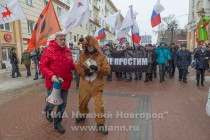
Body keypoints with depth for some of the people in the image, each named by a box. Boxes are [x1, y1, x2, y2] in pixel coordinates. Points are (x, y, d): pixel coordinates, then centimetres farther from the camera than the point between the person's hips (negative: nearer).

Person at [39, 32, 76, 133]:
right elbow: (42, 66, -13)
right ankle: (47, 112, 51)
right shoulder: (49, 50, -12)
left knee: (62, 104, 13)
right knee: (52, 102, 12)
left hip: (64, 82, 5)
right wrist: (51, 76, -26)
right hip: (53, 82, -4)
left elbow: (71, 64, 14)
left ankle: (57, 123, 34)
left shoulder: (68, 51, 4)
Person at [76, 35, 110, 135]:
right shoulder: (82, 55, 1)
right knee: (82, 102, 21)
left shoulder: (102, 56, -9)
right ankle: (83, 114, 53)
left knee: (99, 105, -3)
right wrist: (84, 71, -21)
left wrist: (97, 68, -30)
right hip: (84, 85, 4)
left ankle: (100, 124, 19)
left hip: (97, 86, -3)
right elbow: (78, 67, 0)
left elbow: (107, 71, -13)